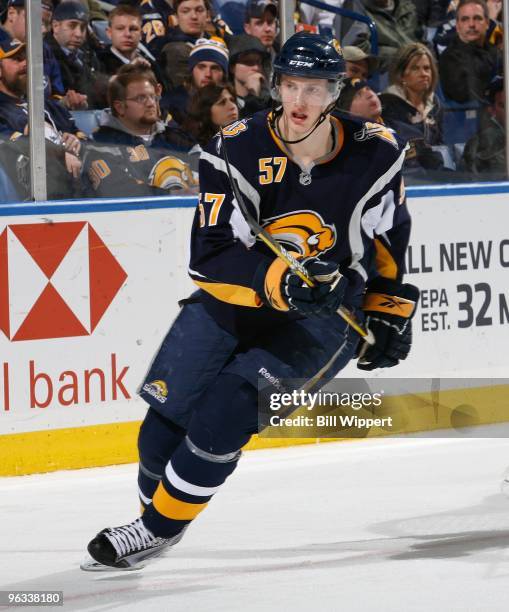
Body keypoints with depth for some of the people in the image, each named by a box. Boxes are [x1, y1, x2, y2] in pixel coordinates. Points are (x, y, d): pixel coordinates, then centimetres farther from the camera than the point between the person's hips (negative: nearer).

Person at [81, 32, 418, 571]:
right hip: (236, 302, 2)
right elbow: (211, 258, -23)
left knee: (226, 408, -20)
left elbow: (389, 236, 9)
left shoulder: (374, 156, -11)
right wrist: (280, 281, -38)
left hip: (325, 313, -2)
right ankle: (153, 513, 26)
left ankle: (158, 528, -4)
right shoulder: (237, 150, -16)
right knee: (169, 414, -2)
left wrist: (390, 313, 11)